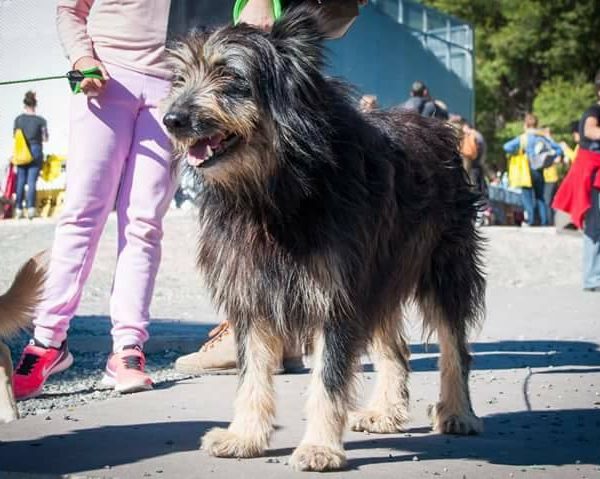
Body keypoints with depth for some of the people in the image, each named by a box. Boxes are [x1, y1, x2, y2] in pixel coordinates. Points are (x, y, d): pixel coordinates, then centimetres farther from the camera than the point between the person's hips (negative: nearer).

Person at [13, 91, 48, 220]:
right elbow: (45, 138, -1)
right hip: (36, 151, -2)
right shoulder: (40, 120, -6)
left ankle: (18, 209, 9)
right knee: (32, 181, -1)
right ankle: (30, 208, -9)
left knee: (20, 181, 9)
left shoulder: (18, 119, 1)